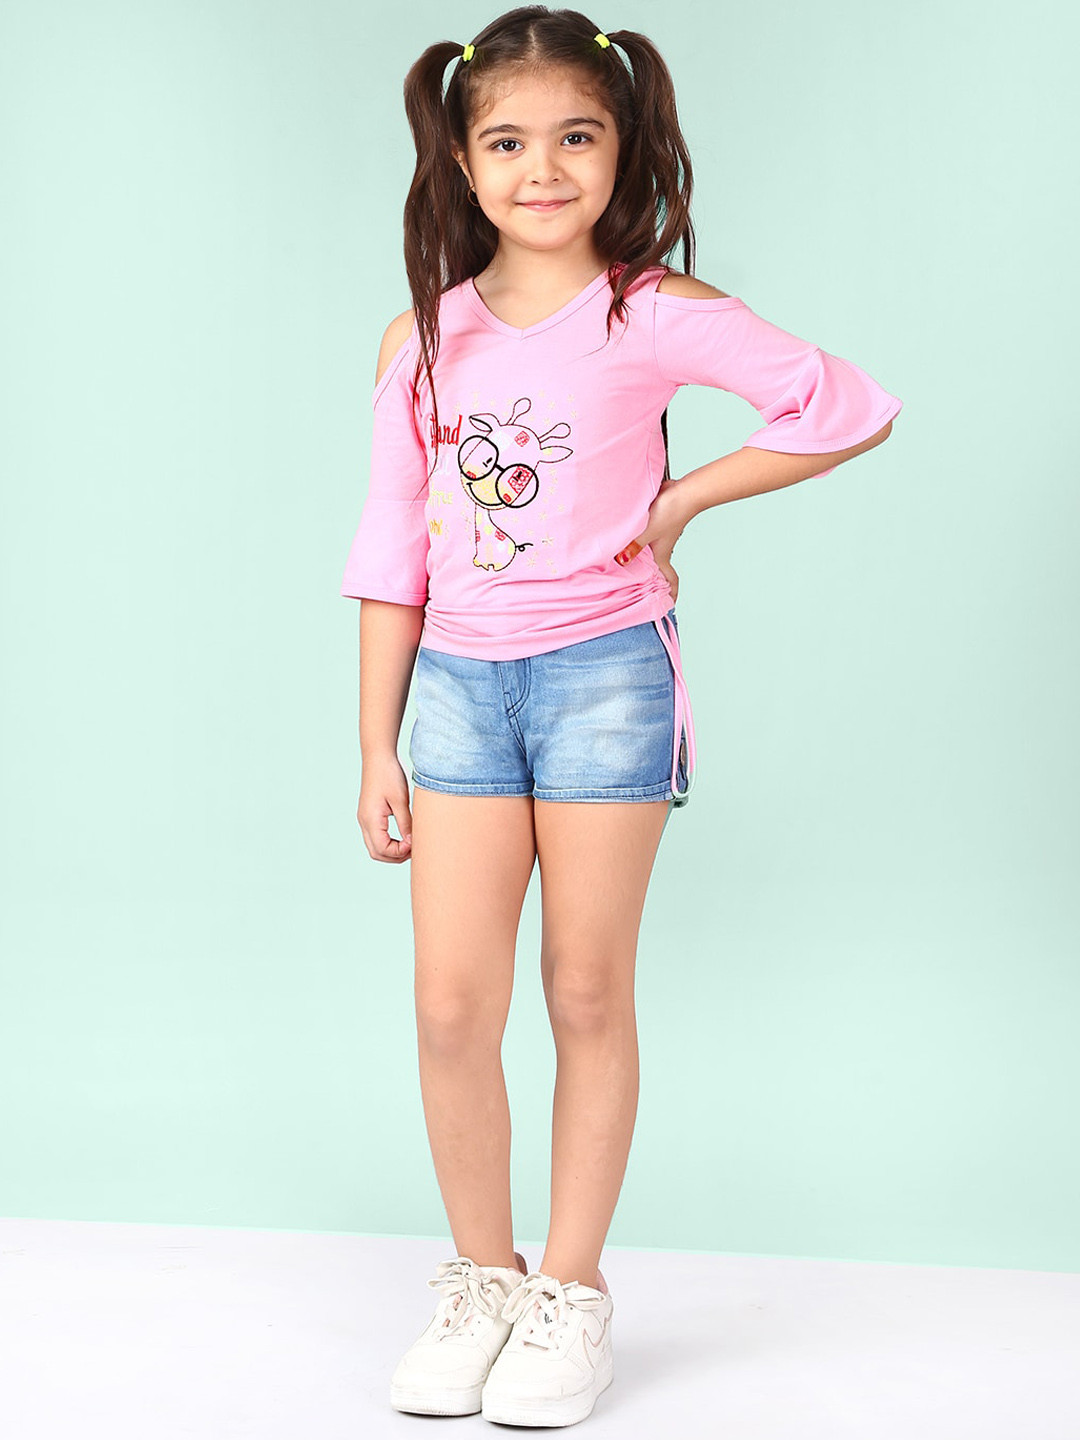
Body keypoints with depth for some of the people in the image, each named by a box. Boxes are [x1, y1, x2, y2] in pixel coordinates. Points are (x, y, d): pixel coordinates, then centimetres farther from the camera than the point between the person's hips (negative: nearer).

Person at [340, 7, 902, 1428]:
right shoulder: (421, 341, 5)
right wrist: (375, 750, 7)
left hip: (605, 673, -3)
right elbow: (393, 550, 8)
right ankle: (481, 1277, 20)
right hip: (460, 679, 3)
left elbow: (853, 406, -3)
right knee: (450, 1005, 0)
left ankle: (574, 1289, 21)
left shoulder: (654, 316, -5)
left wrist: (684, 498, -5)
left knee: (588, 998, 5)